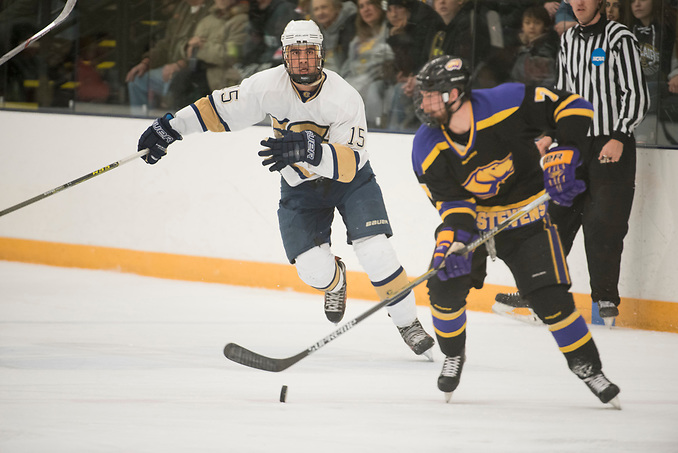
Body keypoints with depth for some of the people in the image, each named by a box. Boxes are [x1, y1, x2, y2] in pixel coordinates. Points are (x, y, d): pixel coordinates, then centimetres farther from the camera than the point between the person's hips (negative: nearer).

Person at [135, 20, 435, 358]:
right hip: (299, 185, 2)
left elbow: (351, 161, -37)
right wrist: (170, 127, -13)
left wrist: (309, 150, -53)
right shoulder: (269, 85, -20)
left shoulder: (344, 98, -28)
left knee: (374, 251, -18)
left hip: (349, 179, -2)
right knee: (312, 268, -11)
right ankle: (335, 280, 28)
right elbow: (221, 109, -10)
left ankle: (407, 321, 1)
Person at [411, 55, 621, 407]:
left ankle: (587, 367, 6)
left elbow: (571, 105, -19)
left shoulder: (507, 104, -26)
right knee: (445, 287, -15)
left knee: (550, 299, -13)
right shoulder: (427, 149, -15)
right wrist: (453, 241, -34)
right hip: (472, 219, 3)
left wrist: (563, 156, -29)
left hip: (525, 216, -3)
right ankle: (453, 354, 14)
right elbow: (451, 201, -16)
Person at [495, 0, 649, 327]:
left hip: (612, 146, -6)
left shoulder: (619, 38, -9)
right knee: (555, 216, 7)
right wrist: (550, 135, 13)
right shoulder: (568, 40, 12)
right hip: (574, 143, 7)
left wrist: (619, 138, -22)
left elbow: (636, 94, -13)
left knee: (602, 224, -8)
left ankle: (606, 300, 1)